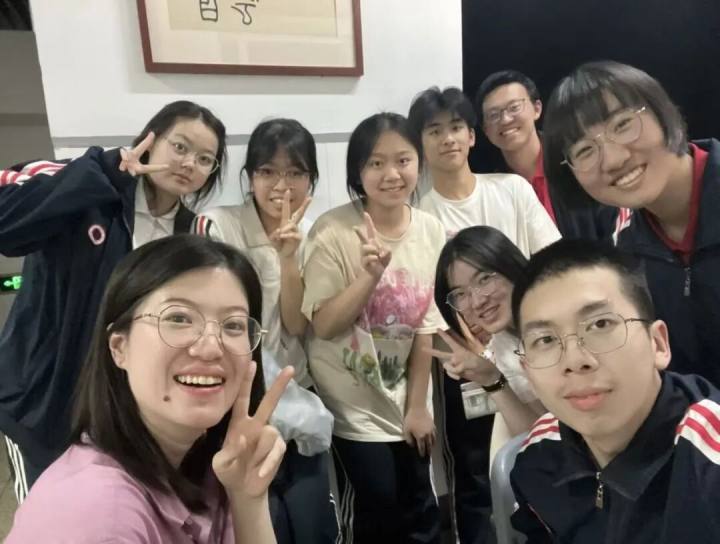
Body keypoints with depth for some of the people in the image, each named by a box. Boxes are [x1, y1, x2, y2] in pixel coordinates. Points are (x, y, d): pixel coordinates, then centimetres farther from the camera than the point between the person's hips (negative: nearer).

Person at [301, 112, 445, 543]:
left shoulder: (432, 232, -6)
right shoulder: (334, 232, -17)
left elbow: (426, 325, -2)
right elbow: (323, 325, -17)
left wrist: (418, 406, 0)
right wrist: (371, 274, -32)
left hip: (405, 403, 4)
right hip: (353, 407, -4)